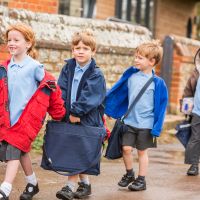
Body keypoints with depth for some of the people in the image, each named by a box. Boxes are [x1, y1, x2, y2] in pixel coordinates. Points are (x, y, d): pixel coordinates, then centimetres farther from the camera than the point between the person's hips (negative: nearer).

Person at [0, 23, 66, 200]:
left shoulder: (34, 67, -8)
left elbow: (51, 88, -1)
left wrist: (59, 113, 4)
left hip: (28, 115, -5)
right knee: (21, 150, 14)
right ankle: (32, 184, 32)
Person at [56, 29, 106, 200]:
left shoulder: (96, 74, -7)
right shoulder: (68, 68, 7)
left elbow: (89, 98, -15)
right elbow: (61, 91, 1)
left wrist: (76, 112, -17)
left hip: (87, 119, -5)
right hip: (69, 116, 5)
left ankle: (71, 186, 0)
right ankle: (85, 183, 23)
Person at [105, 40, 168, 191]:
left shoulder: (157, 83, -10)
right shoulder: (131, 75, -1)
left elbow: (161, 106, -6)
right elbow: (117, 92, 10)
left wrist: (156, 128, -7)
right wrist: (108, 107, 12)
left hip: (145, 124, -3)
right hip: (129, 121, 3)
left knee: (142, 151, 7)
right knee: (126, 148, 0)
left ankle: (141, 180, 21)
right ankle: (129, 174, 23)